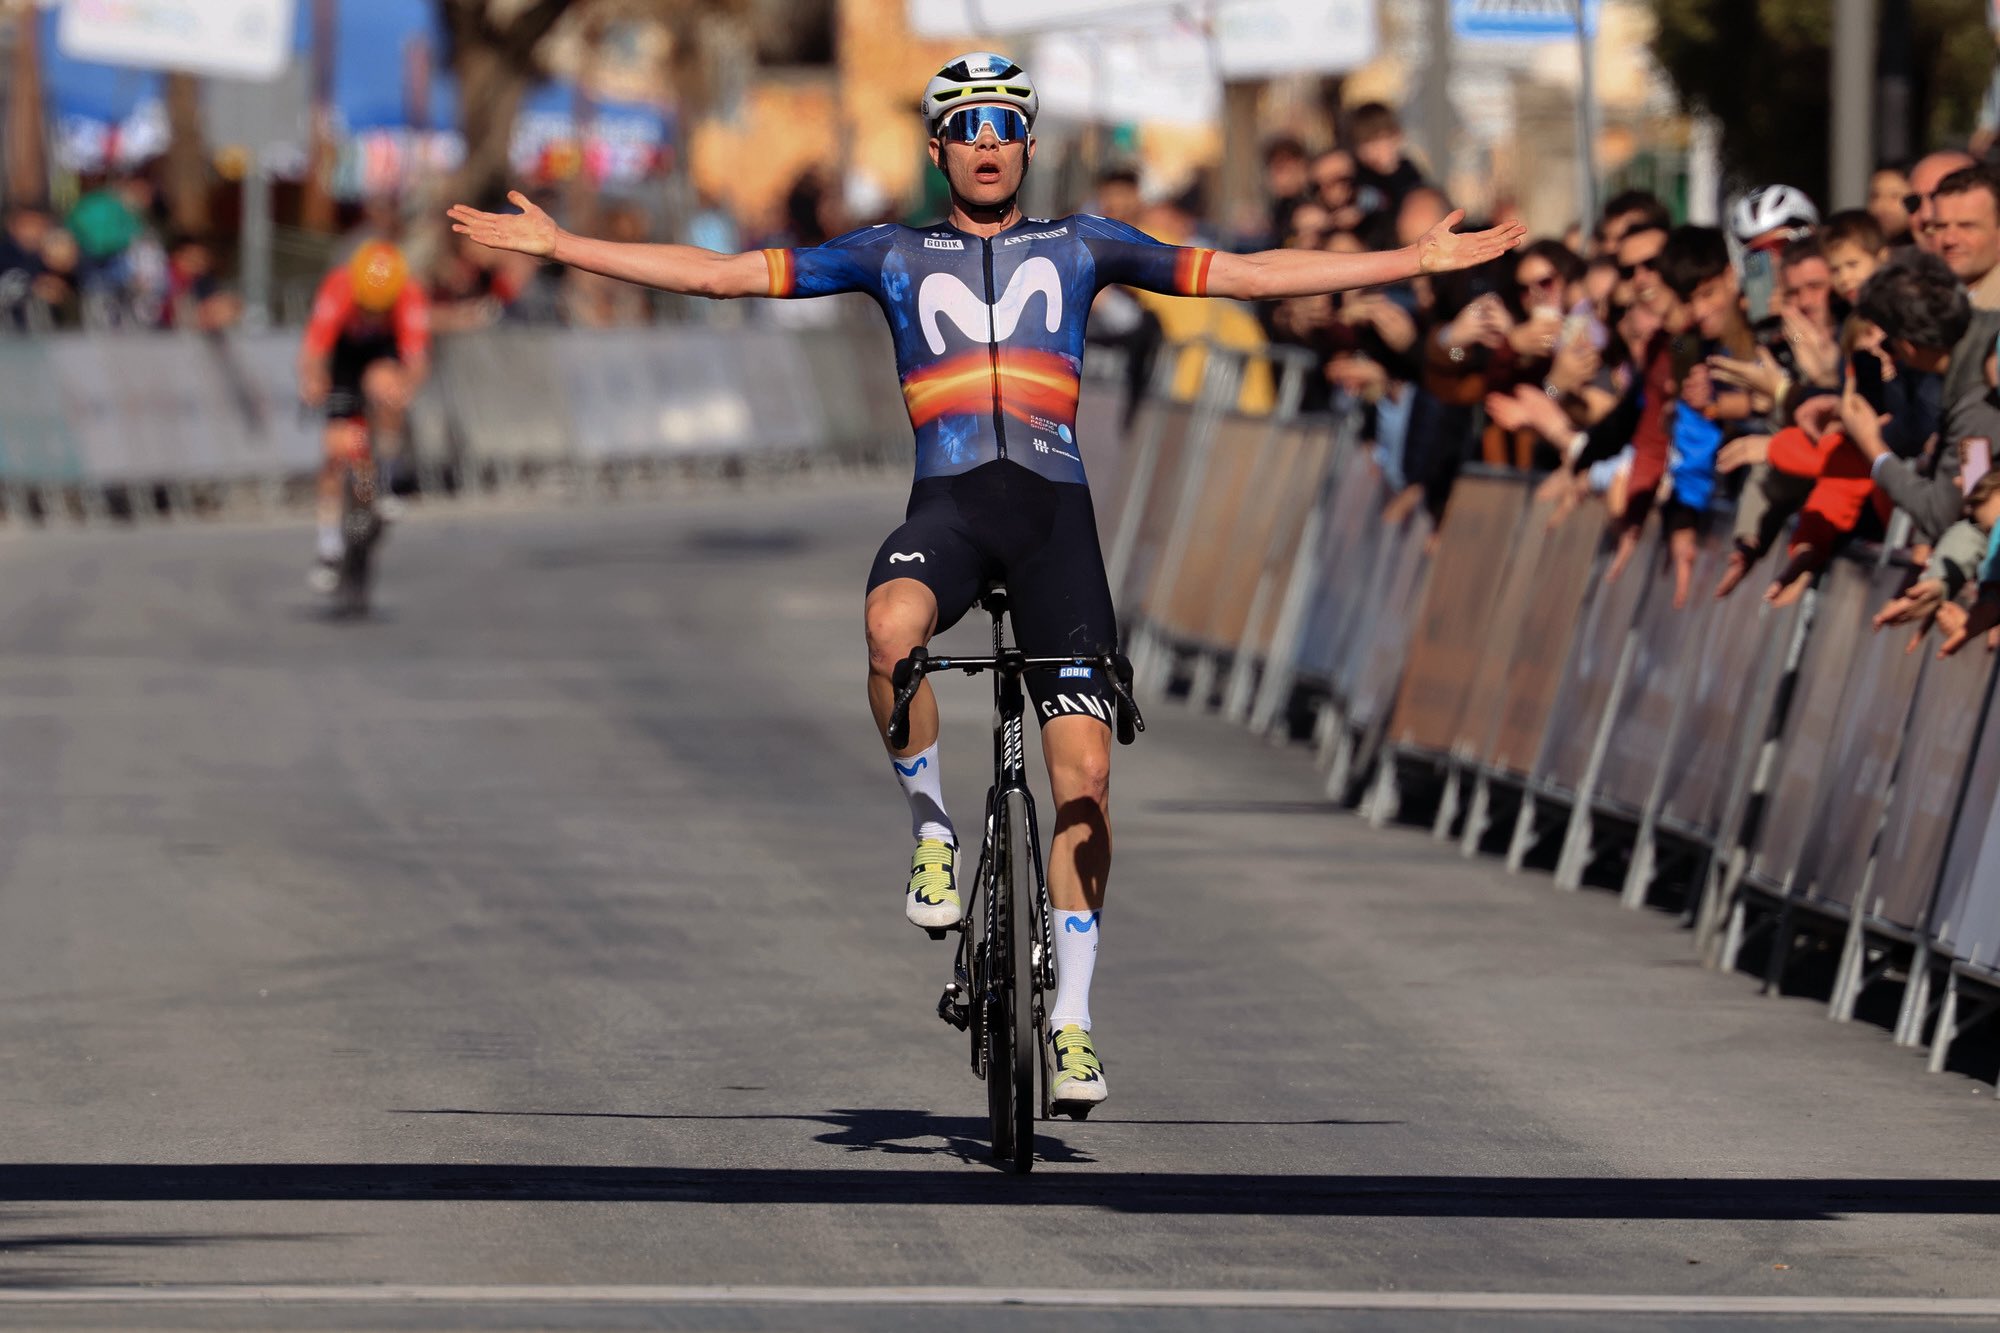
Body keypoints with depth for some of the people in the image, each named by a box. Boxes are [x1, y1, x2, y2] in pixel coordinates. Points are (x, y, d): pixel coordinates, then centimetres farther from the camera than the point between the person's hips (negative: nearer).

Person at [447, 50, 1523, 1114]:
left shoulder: (1078, 246, 16)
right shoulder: (894, 256, 15)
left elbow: (1241, 275, 15)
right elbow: (722, 274, 14)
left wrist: (1416, 260, 11)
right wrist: (558, 246, 9)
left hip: (1054, 506, 1)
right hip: (947, 504, -1)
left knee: (1084, 776, -8)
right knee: (892, 628, -37)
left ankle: (1072, 1013, 2)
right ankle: (931, 828, -14)